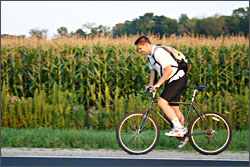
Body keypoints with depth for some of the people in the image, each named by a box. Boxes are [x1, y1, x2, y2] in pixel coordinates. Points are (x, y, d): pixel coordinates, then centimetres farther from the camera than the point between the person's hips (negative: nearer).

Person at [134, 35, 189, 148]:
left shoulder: (159, 52, -22)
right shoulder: (149, 55, 10)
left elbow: (168, 70, -27)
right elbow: (153, 70, 23)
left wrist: (158, 84, -24)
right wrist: (150, 84, 11)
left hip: (178, 79, -10)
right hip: (171, 81, 10)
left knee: (162, 102, -20)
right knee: (174, 109, 13)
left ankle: (178, 127, -14)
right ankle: (183, 135, 25)